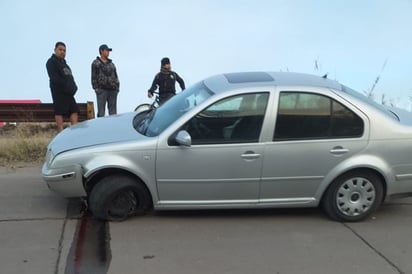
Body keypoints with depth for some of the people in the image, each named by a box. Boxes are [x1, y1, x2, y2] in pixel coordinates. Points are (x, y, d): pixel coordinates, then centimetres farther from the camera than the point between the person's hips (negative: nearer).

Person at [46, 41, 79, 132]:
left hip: (68, 92, 9)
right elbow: (54, 78, -15)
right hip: (59, 91, -9)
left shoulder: (63, 62, 25)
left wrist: (73, 87, 2)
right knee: (59, 111, -8)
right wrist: (66, 86, -20)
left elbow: (69, 76, 20)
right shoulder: (51, 62, -2)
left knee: (74, 110, 2)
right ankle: (61, 131, -8)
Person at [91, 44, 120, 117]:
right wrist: (96, 88, -9)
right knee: (101, 111, -6)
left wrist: (117, 86, 6)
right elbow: (94, 77, 0)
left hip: (112, 90, 5)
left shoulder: (111, 64, 19)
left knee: (113, 111, 3)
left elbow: (115, 76, 19)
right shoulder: (96, 63, 6)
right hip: (101, 90, -4)